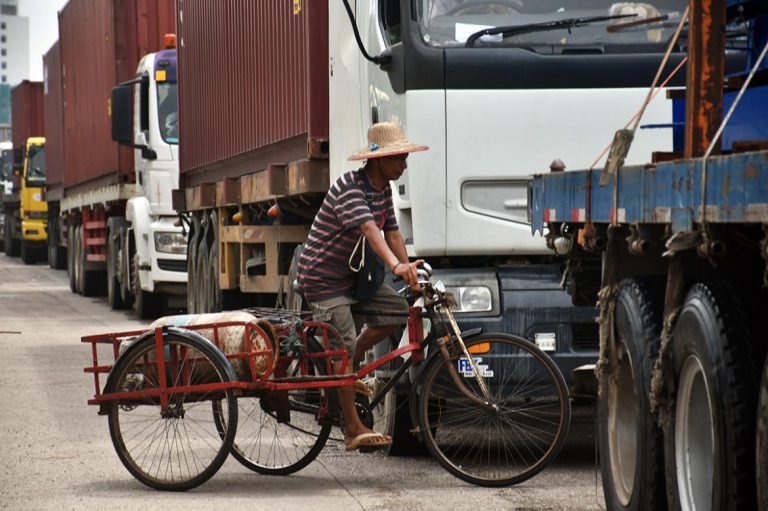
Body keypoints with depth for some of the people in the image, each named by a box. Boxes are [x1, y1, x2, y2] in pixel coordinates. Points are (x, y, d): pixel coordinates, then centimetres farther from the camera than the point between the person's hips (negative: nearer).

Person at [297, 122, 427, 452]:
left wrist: (409, 274, -4)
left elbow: (392, 233, 7)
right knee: (344, 345, -12)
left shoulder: (383, 190, 4)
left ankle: (342, 368, 9)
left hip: (352, 274, 8)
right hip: (323, 278, -8)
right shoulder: (349, 187, -24)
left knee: (397, 310, -7)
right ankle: (353, 429, -7)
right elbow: (369, 229, -38)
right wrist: (396, 266, -51)